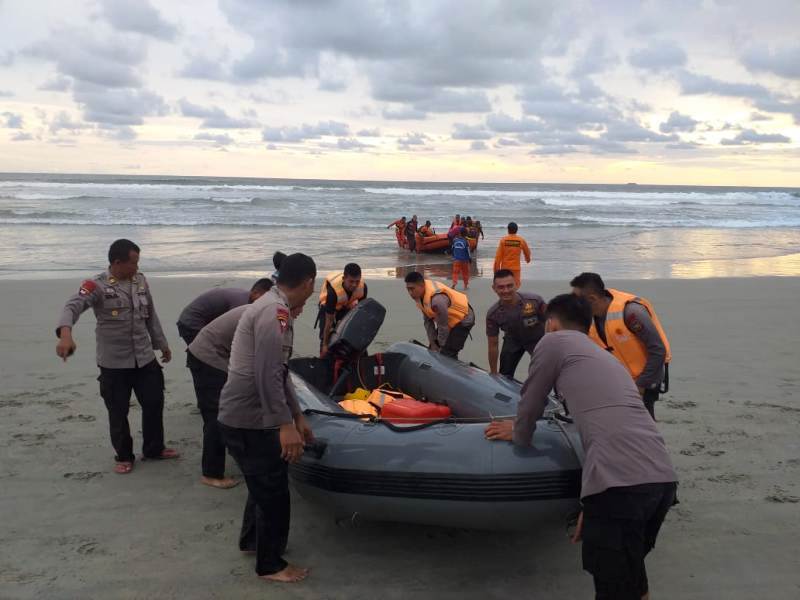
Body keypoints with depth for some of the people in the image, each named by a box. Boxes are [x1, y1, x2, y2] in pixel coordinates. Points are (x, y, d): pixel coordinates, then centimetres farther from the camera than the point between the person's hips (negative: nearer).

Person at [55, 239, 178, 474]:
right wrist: (65, 334, -47)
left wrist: (162, 344, 22)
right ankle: (124, 456, 24)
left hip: (145, 358, 5)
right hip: (114, 362, -5)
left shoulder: (140, 280, 5)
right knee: (118, 412, 5)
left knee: (154, 403, 11)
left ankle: (154, 448, 30)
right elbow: (72, 307, -28)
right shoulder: (97, 285, -13)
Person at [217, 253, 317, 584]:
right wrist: (286, 424, -27)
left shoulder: (272, 306, 13)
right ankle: (270, 564, 21)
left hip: (247, 417, 10)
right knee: (274, 492, 4)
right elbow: (267, 375, -28)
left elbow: (280, 372, 19)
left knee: (265, 482, 27)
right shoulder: (275, 311, -21)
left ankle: (251, 539, 46)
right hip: (249, 421, -10)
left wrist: (297, 416, 22)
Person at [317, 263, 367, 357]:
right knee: (326, 336, -15)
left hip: (347, 307, 4)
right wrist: (325, 344, -29)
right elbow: (329, 320, -35)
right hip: (328, 308, -3)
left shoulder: (363, 287, -29)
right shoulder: (333, 290, -41)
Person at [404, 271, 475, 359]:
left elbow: (443, 326, -26)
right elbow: (428, 320, -2)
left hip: (462, 319, -9)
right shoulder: (419, 294, -12)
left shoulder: (437, 299, -39)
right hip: (448, 319, 9)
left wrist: (441, 346, -13)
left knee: (448, 354, -17)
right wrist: (432, 343, -3)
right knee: (433, 351, 11)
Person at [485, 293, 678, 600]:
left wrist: (518, 435, 36)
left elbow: (531, 403, 14)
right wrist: (591, 506, 34)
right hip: (662, 475, 8)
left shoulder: (554, 341, 9)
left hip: (621, 480, -8)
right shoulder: (606, 356, 31)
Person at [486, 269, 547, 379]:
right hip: (513, 340, 2)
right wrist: (493, 374, -7)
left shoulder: (534, 300, -34)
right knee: (504, 376, 3)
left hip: (538, 338, -2)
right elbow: (493, 345, -14)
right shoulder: (492, 314, -25)